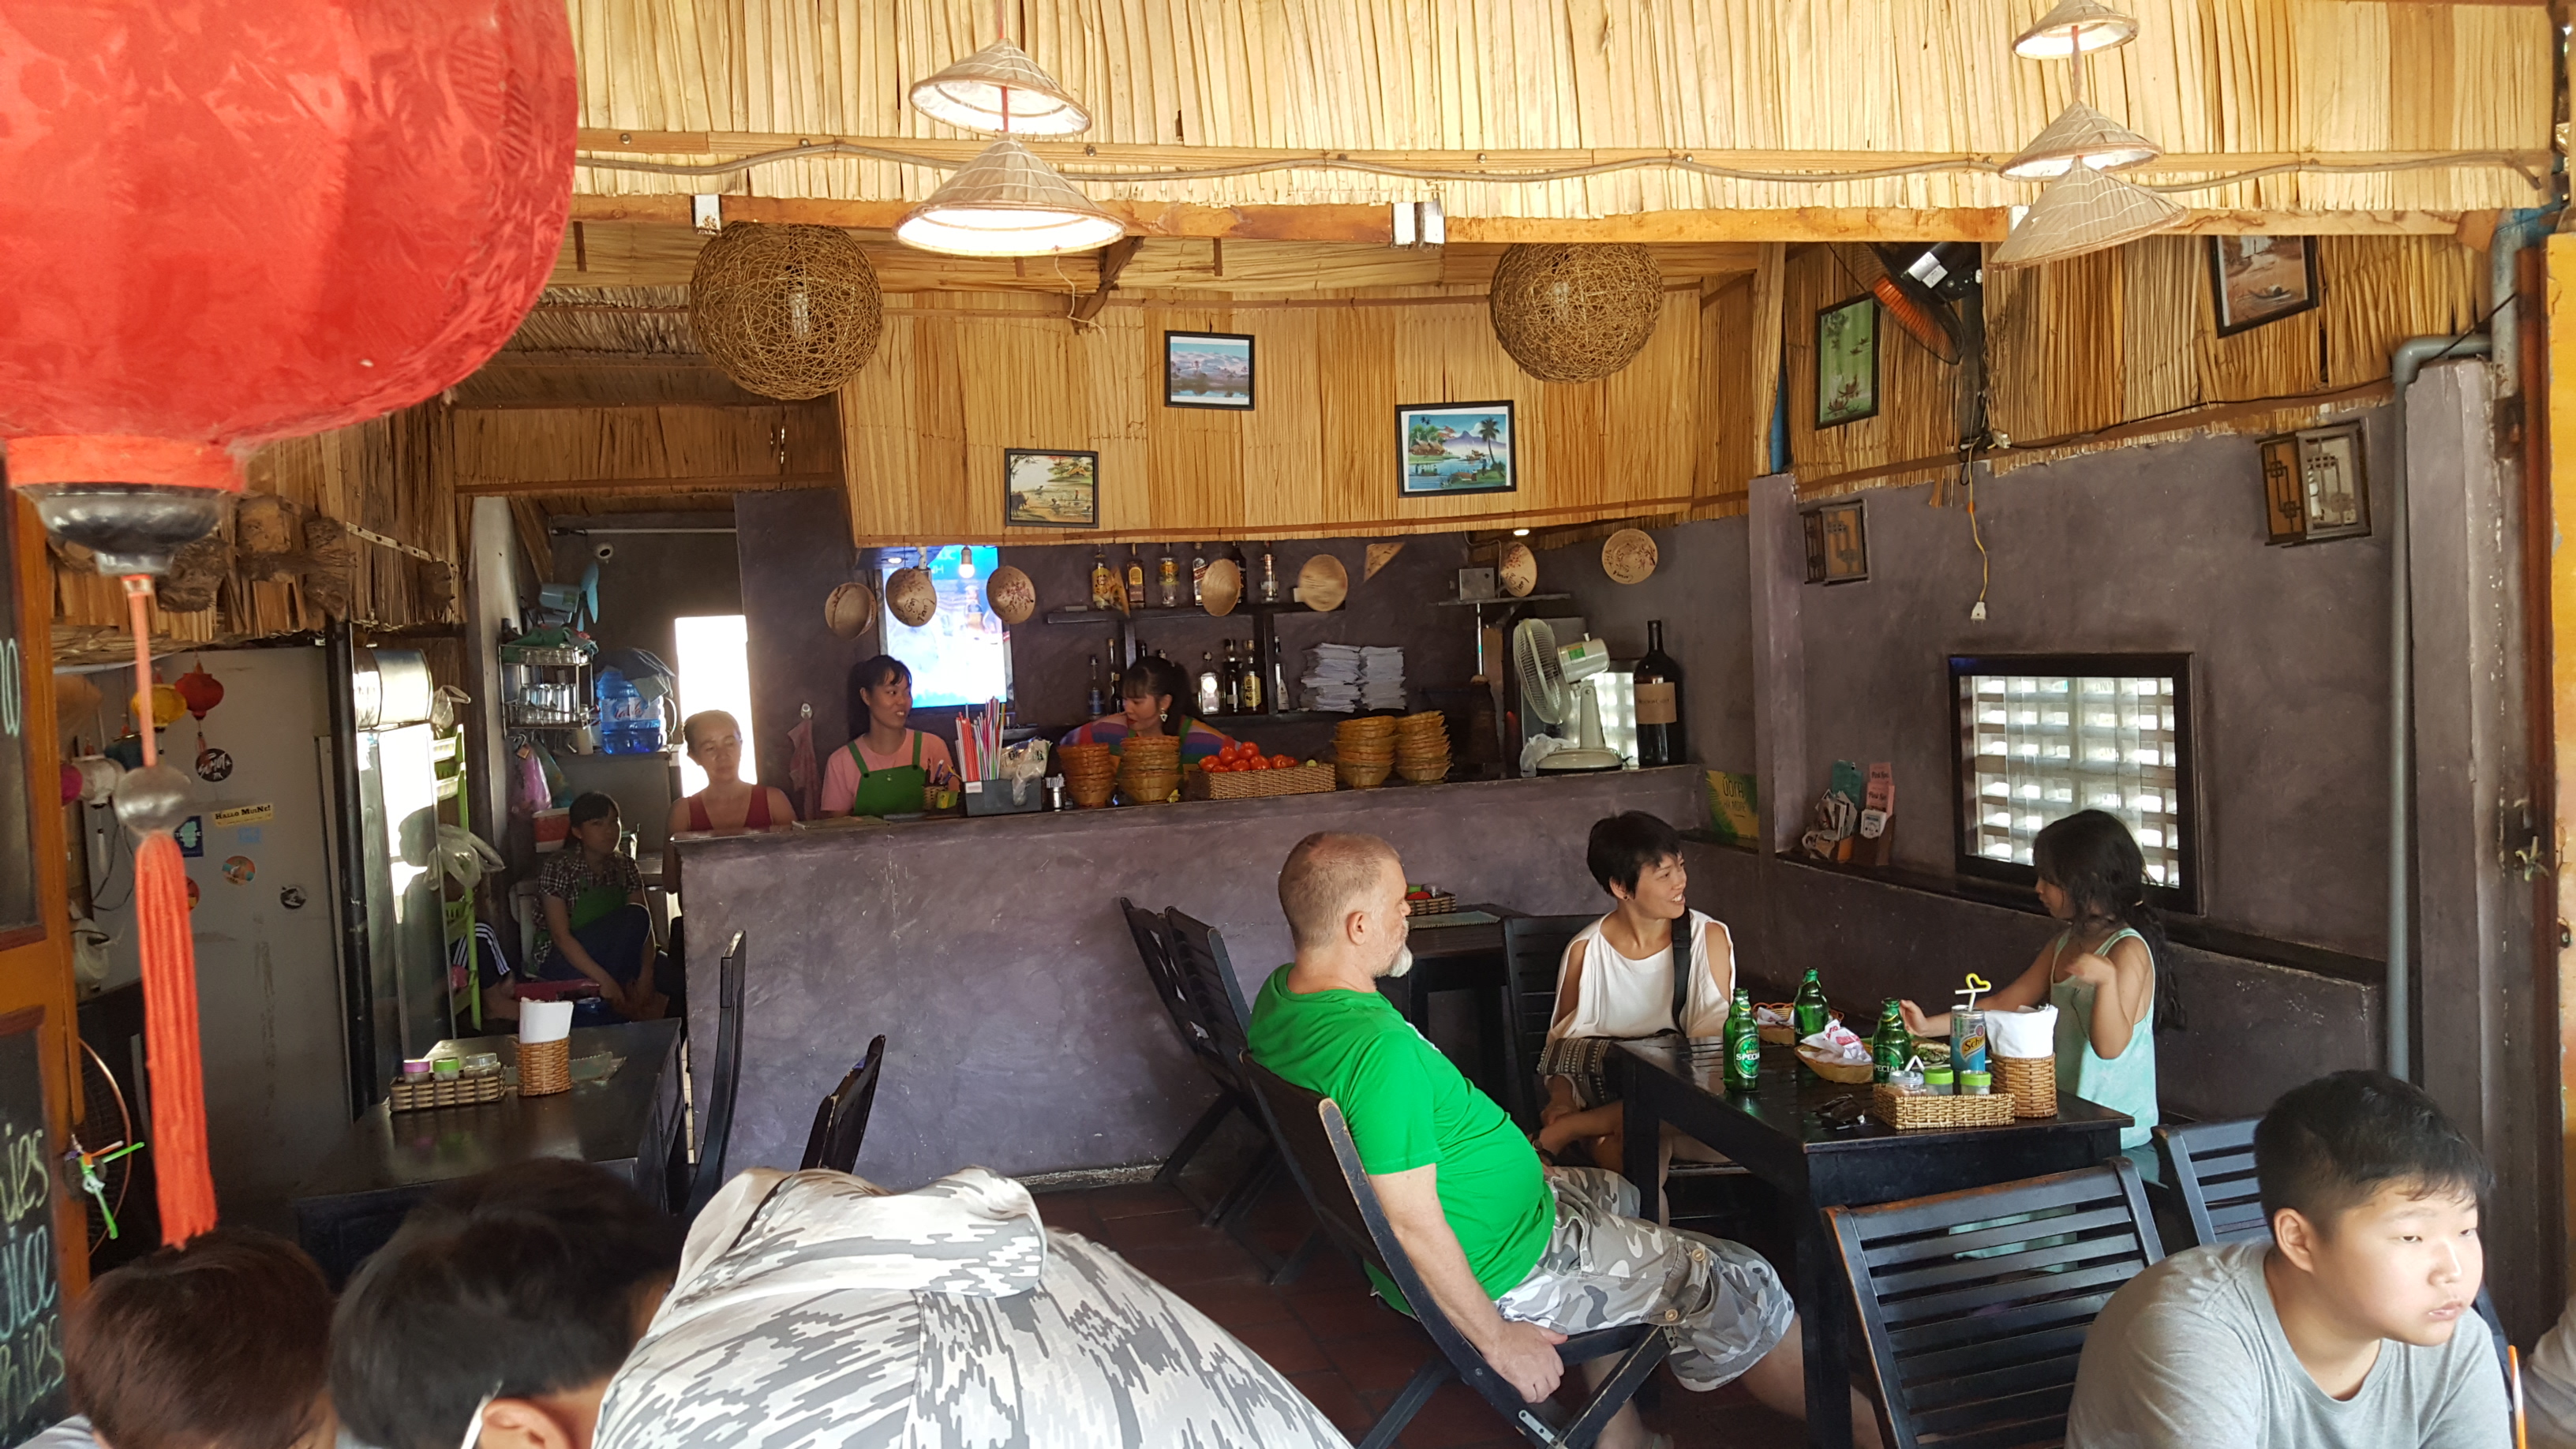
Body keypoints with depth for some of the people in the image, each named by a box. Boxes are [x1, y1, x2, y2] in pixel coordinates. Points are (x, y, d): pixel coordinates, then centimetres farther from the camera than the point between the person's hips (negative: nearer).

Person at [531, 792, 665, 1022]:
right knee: (633, 917, -28)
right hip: (564, 962, -4)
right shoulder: (559, 867, -13)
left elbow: (646, 926, -6)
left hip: (612, 956, 4)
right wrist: (604, 979, -30)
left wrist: (646, 974, -24)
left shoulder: (624, 865, 2)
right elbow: (560, 936, -20)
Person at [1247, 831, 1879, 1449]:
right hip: (1496, 1270, -10)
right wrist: (1498, 1340, -19)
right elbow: (1414, 1226, -32)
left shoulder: (1280, 995, -4)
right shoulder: (1381, 1049, -35)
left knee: (1616, 1194, 30)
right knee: (1741, 1286, 1)